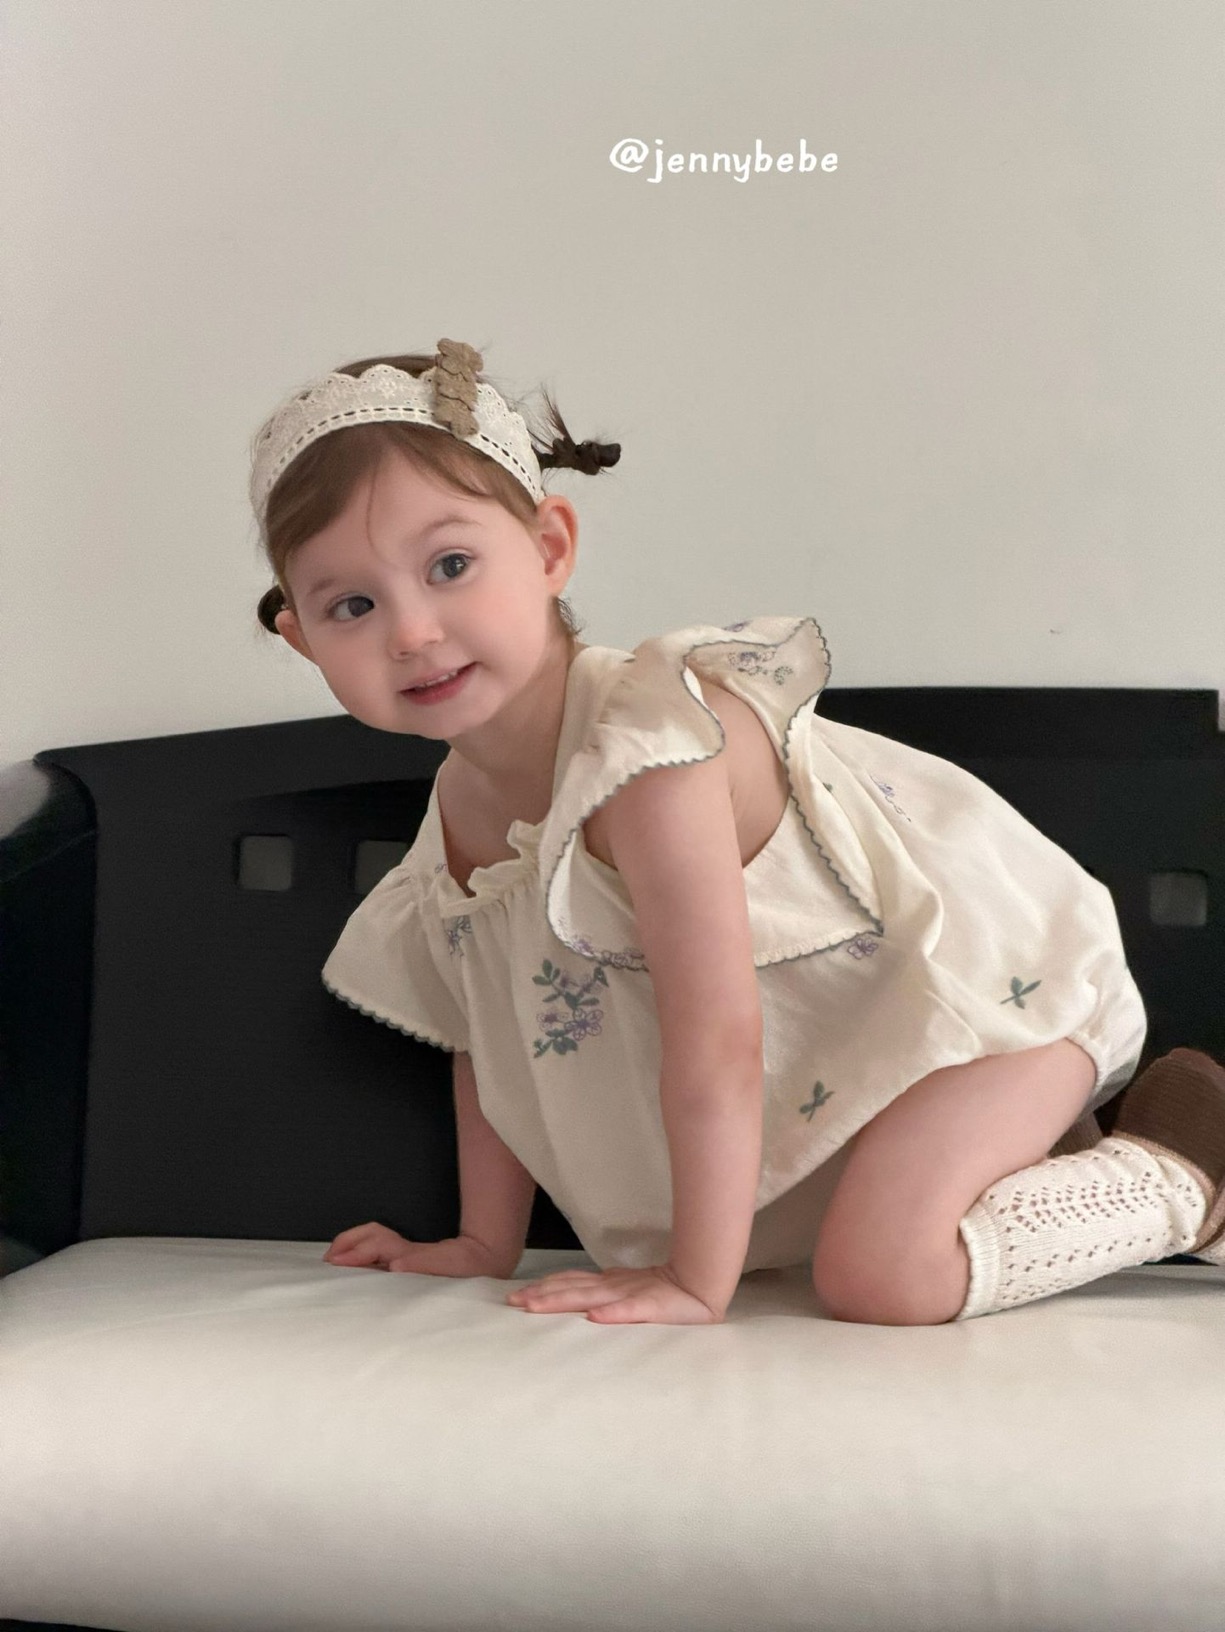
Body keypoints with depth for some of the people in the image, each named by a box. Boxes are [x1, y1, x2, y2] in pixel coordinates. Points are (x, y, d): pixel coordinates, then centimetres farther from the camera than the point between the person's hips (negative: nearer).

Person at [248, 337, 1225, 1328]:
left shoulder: (646, 753, -34)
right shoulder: (459, 810, -6)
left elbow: (716, 1044, -32)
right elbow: (492, 1038, 8)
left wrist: (695, 1282, -24)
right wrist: (482, 1247, 12)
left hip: (996, 961, -8)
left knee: (879, 1276, -22)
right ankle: (1039, 1140, 29)